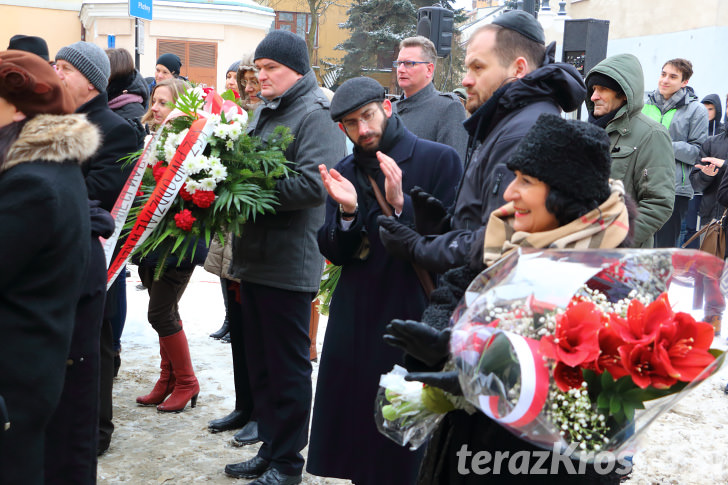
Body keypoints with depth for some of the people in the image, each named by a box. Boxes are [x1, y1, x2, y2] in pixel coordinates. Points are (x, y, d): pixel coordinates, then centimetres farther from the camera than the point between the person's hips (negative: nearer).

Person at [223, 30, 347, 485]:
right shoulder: (265, 110, 17)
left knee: (288, 364, 3)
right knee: (260, 361, 15)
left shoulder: (317, 114, -10)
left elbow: (314, 184, -23)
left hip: (290, 262, -9)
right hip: (255, 257, 9)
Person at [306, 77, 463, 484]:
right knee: (353, 438, 13)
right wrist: (347, 211, -14)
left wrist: (400, 204, -24)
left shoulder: (440, 160, -7)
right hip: (355, 320, 5)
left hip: (413, 318, -4)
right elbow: (335, 255, 5)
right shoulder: (344, 173, 8)